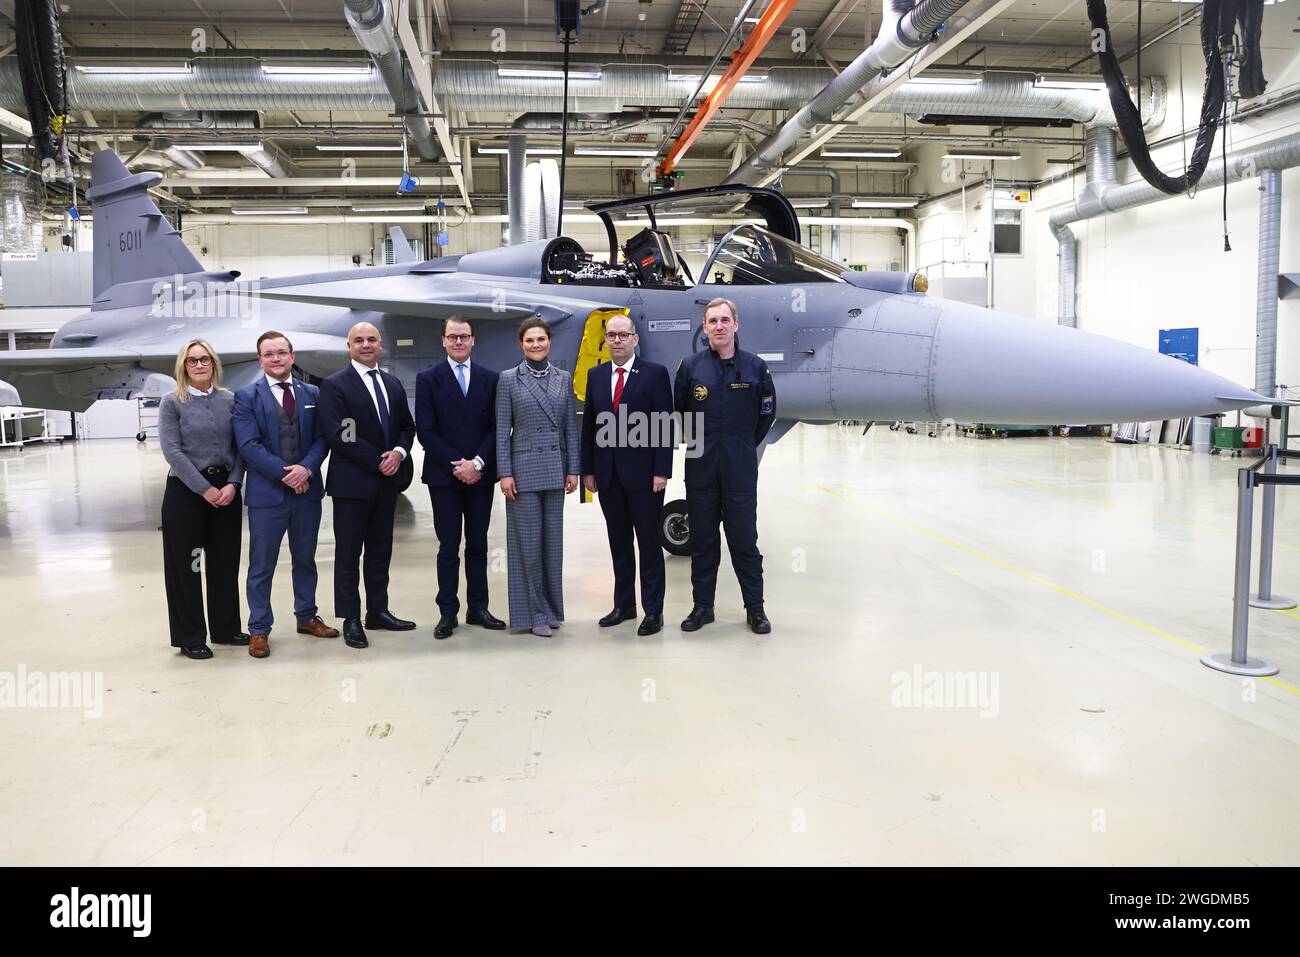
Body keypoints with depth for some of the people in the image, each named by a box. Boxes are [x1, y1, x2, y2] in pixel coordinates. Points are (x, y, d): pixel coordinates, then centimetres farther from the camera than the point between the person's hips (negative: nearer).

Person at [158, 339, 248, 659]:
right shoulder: (172, 403, -3)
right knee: (186, 564, 4)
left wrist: (232, 484, -9)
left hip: (226, 489, 4)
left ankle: (226, 628, 24)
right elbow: (172, 451, -11)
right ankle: (190, 638, 15)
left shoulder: (229, 400, 6)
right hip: (185, 491, -3)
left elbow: (240, 447, 5)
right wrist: (205, 489, -14)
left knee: (225, 560, 10)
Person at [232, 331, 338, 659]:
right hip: (266, 492, -3)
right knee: (262, 565, 4)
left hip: (307, 489, 4)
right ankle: (259, 630, 14)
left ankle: (307, 617, 31)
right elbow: (248, 445, -11)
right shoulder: (247, 396, -2)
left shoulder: (312, 394, 8)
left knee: (305, 558, 16)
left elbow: (321, 438, 3)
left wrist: (306, 468, -15)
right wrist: (284, 473, -17)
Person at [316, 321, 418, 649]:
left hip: (387, 481, 6)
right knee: (348, 554, 2)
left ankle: (378, 610, 22)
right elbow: (339, 434, -15)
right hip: (352, 482, -6)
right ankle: (351, 619, 10)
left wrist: (398, 452, -6)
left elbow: (407, 426, 15)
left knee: (380, 550, 13)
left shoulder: (393, 384, 13)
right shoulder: (334, 385, -7)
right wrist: (378, 461, -16)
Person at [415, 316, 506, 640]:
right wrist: (456, 465, -12)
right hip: (444, 476, -2)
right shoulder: (428, 379, 1)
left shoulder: (490, 379, 8)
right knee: (449, 546, 2)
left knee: (478, 544, 9)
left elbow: (495, 427, 3)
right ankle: (448, 613, 9)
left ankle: (478, 608, 17)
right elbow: (426, 431, -5)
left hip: (480, 474, 2)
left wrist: (477, 463, -11)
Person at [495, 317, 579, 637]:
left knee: (553, 538, 8)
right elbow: (502, 430, -3)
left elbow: (571, 427, 8)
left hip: (555, 469, 3)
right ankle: (534, 613, 9)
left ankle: (551, 607, 20)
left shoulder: (564, 378, 8)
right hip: (524, 467, -3)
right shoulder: (509, 379, -1)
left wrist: (572, 469, 3)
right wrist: (505, 473, -8)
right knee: (529, 540, 0)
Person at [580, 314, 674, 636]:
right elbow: (588, 425, 11)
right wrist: (587, 470, 5)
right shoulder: (596, 375, 10)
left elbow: (665, 426, -7)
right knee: (618, 543, 12)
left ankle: (653, 610, 10)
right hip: (608, 474, 4)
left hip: (643, 473, -4)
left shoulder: (655, 373, -3)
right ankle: (623, 605, 23)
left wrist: (662, 471, -13)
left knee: (649, 543, 2)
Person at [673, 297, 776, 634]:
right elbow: (678, 410, 12)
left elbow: (767, 412, 12)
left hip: (740, 467, -1)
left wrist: (747, 444, 11)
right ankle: (702, 606, 19)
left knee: (744, 539, 2)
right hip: (700, 466, 1)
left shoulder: (754, 366, 2)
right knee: (702, 539, 8)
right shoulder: (690, 366, 2)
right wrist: (698, 441, 11)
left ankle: (755, 608, 13)